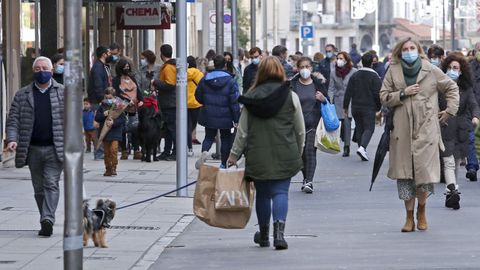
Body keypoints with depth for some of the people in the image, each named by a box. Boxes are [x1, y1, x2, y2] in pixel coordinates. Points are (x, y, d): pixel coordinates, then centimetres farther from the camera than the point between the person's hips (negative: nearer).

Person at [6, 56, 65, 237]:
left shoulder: (63, 93, 5)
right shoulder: (22, 95, 9)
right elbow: (13, 120, 6)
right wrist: (12, 139, -11)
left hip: (55, 149, -3)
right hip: (33, 149, 3)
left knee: (51, 183, -13)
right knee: (39, 188, 7)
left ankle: (48, 219, -21)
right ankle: (47, 223, 16)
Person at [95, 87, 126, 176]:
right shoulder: (102, 107, 8)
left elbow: (122, 119, -5)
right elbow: (96, 118, 5)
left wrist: (114, 122, -17)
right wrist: (103, 115, -12)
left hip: (115, 133, -4)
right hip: (104, 133, 4)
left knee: (113, 149, -15)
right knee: (106, 152, 7)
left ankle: (113, 168, -6)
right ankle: (108, 168, 14)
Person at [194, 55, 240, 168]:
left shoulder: (205, 79, -1)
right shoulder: (230, 81, -12)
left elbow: (198, 95, 8)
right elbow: (234, 101, -13)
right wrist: (236, 119, -9)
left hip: (208, 116, 3)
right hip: (225, 116, -2)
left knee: (209, 137, 14)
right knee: (225, 138, 13)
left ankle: (204, 151, -18)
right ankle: (224, 164, 16)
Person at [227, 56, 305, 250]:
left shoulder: (251, 98, 1)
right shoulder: (291, 96, -1)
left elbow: (242, 132, 5)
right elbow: (300, 131, 5)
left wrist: (234, 154, 15)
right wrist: (298, 153, 19)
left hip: (258, 155, 1)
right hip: (285, 154, -1)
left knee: (262, 193, 13)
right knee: (280, 192, -2)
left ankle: (264, 235, 24)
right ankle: (279, 232, -20)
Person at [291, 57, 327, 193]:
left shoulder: (318, 84, 6)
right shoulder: (292, 85, 3)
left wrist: (323, 99, -9)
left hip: (314, 124, -1)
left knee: (310, 151, -11)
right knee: (301, 152, 7)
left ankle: (309, 181, -14)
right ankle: (306, 178, 26)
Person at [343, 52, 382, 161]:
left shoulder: (355, 75, 5)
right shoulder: (375, 77, -7)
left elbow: (348, 93, 4)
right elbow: (377, 94, -8)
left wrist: (345, 107, 9)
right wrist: (378, 108, 3)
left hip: (356, 107, 4)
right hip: (369, 108, -4)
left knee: (359, 129, 13)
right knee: (369, 128, -2)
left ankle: (362, 152, 14)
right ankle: (362, 147, -25)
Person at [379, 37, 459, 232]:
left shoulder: (431, 71, 4)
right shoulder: (393, 72, 7)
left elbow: (452, 88, 16)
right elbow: (384, 97, 7)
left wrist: (450, 110, 9)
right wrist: (402, 94, -7)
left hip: (426, 129, -1)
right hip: (402, 130, 1)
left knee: (425, 172, -7)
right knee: (404, 175, 1)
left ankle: (421, 212, 17)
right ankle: (409, 217, 11)